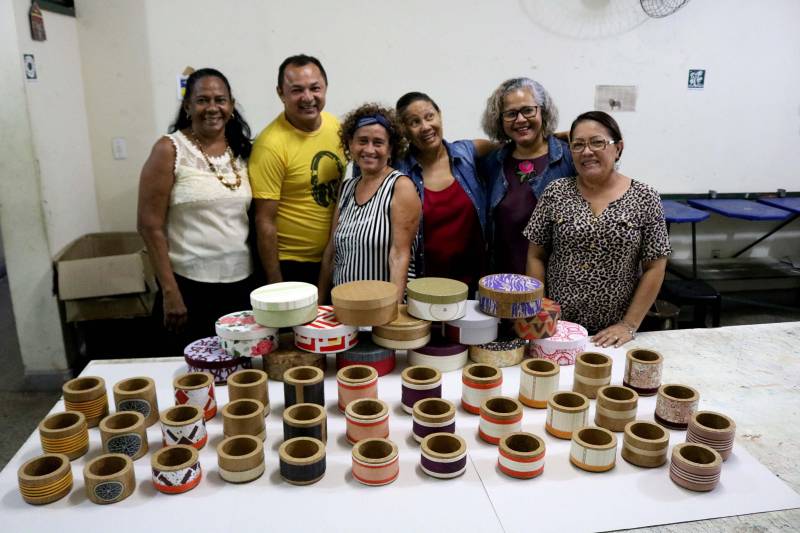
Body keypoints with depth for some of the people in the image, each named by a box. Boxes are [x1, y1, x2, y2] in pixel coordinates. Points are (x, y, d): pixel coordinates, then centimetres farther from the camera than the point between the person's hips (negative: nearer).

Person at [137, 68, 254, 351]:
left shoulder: (242, 150, 7)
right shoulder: (170, 150, -6)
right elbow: (150, 225, -8)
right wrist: (169, 291, -11)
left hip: (240, 282, 4)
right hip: (189, 284, -4)